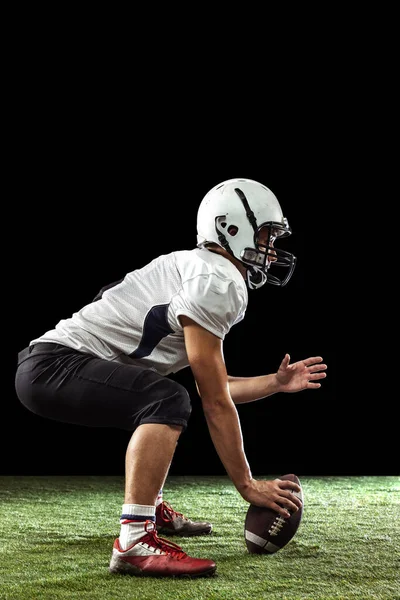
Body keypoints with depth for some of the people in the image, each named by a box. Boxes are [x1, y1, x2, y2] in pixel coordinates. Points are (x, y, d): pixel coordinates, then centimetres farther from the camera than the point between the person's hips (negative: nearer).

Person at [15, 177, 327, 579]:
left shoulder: (203, 272, 17)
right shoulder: (216, 282, -14)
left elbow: (216, 387, 23)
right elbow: (215, 403, -13)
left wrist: (275, 383, 17)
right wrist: (248, 486, -7)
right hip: (52, 364, -11)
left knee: (159, 406, 31)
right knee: (168, 401, -29)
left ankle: (153, 509, 35)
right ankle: (134, 543, -32)